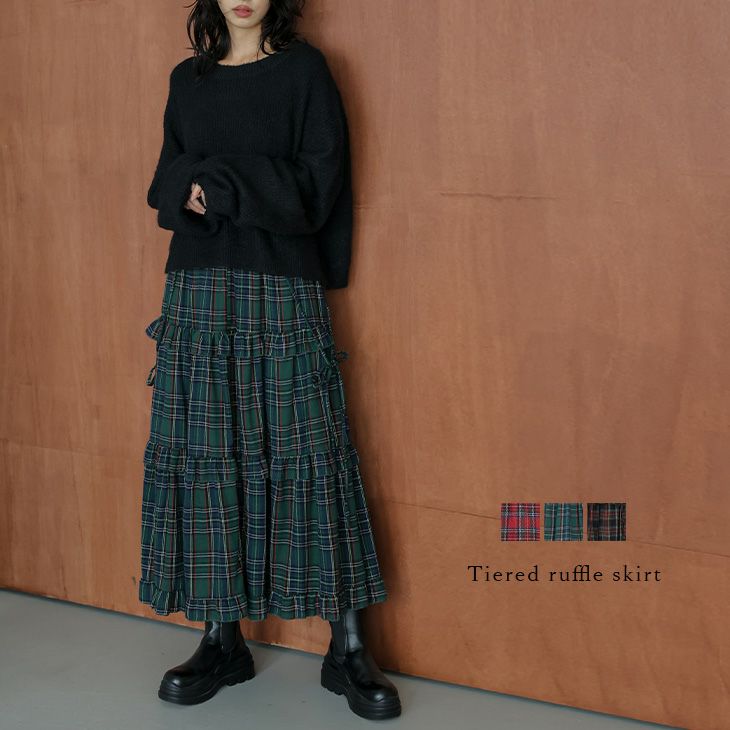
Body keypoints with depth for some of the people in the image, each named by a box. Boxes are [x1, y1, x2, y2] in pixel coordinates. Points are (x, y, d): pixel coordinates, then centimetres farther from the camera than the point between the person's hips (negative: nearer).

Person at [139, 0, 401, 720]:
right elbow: (167, 181, 14)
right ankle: (222, 639, 11)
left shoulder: (303, 68, 3)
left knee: (307, 450, -5)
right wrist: (189, 189, -9)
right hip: (198, 286, 4)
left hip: (282, 288, -4)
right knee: (201, 451, 1)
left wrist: (217, 184, -10)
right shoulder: (188, 79, 16)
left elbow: (319, 181, -5)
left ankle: (347, 646, 1)